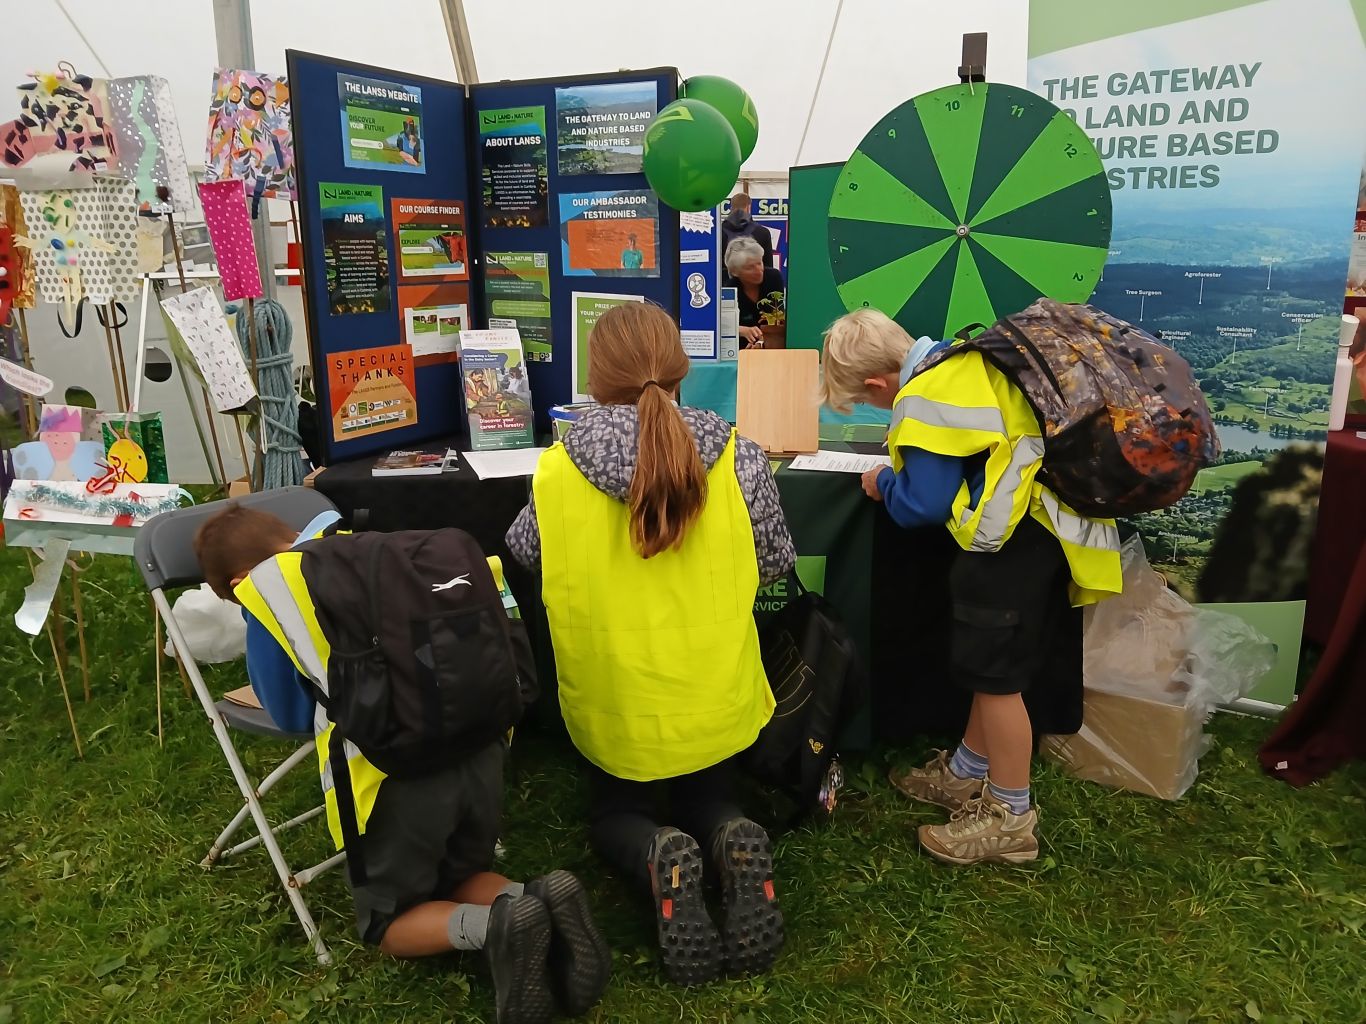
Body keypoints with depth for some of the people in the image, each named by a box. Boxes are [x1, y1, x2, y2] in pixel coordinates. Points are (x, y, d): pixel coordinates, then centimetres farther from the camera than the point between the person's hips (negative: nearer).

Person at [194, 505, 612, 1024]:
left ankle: (493, 926, -10)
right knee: (462, 878, 29)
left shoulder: (265, 591, 5)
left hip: (394, 771, -5)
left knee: (386, 924, 20)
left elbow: (290, 714, 12)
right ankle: (539, 899, -2)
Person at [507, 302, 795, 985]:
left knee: (612, 816, 27)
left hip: (614, 706, -1)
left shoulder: (557, 471, -13)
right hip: (715, 698, 1)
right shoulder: (739, 460, -13)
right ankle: (731, 846, -8)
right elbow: (775, 564, 3)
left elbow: (523, 552, 7)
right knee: (707, 805, 28)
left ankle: (659, 861, -8)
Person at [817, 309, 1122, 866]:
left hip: (1019, 534, -10)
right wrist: (912, 443, 19)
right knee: (993, 661, 20)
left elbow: (923, 505, -14)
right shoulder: (962, 359, 12)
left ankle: (1011, 818, 16)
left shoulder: (923, 399, -16)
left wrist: (885, 481, 5)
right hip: (1047, 523, 10)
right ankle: (968, 773, 37)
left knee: (996, 673, 1)